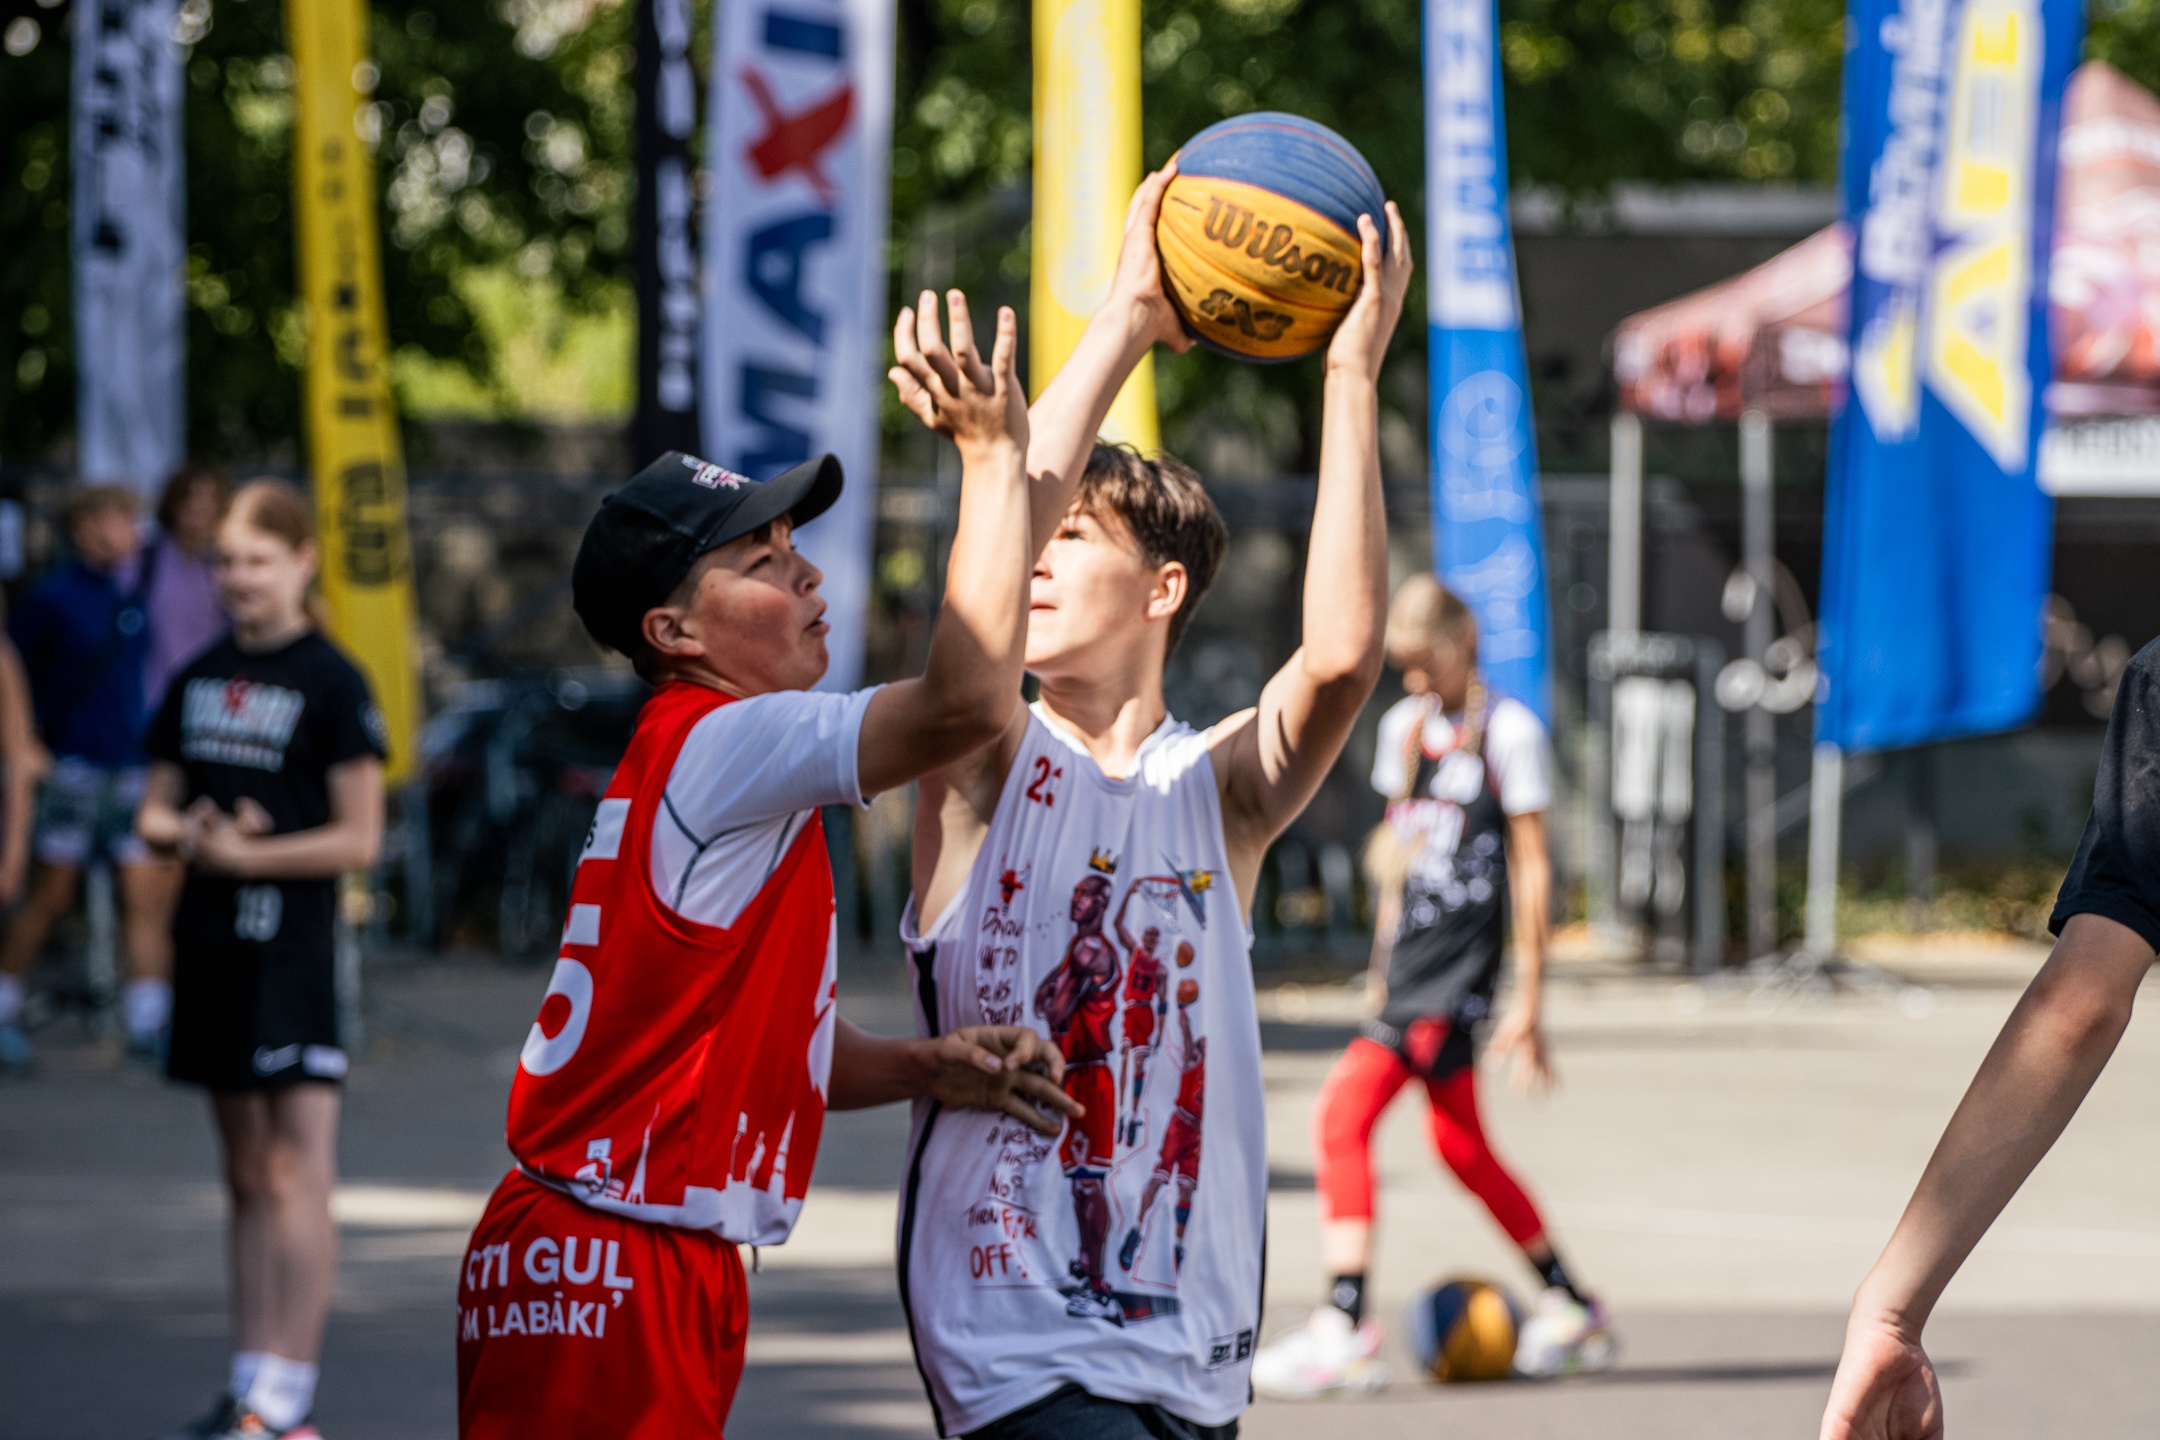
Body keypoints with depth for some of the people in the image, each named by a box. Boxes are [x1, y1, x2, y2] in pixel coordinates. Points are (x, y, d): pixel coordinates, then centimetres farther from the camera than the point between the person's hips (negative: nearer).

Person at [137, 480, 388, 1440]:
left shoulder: (330, 684, -6)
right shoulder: (196, 682, 13)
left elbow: (358, 839, -10)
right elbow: (155, 813, 16)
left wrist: (242, 853, -15)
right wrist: (186, 835, -7)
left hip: (292, 953, -7)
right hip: (210, 948, 7)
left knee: (298, 1173, -8)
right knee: (247, 1175, 11)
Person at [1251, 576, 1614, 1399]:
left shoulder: (1508, 730, -6)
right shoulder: (1404, 727, 15)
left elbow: (1531, 866, -6)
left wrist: (1528, 999, -8)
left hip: (1461, 960, -8)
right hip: (1411, 956, 8)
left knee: (1342, 1115, -18)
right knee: (1460, 1145, 15)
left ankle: (1344, 1331, -21)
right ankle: (1570, 1311, 28)